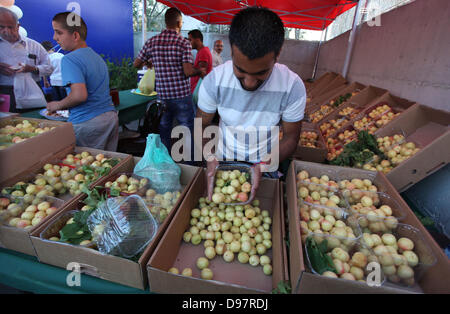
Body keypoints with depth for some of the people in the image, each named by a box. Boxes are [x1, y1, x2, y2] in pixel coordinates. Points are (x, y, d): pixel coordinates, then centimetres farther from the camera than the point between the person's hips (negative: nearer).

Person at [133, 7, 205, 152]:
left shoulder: (152, 42, 4)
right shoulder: (184, 43, -8)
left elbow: (136, 64, 10)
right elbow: (188, 71, -18)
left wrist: (148, 63, 29)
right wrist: (200, 71, 1)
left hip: (162, 96, 4)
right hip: (182, 96, -4)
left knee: (164, 133, 14)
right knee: (187, 132, 7)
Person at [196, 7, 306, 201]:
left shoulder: (293, 87, -23)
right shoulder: (214, 80, -22)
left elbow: (290, 137, -13)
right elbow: (201, 126, -11)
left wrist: (263, 167, -28)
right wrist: (210, 159, -28)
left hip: (265, 168, 0)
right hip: (222, 164, 1)